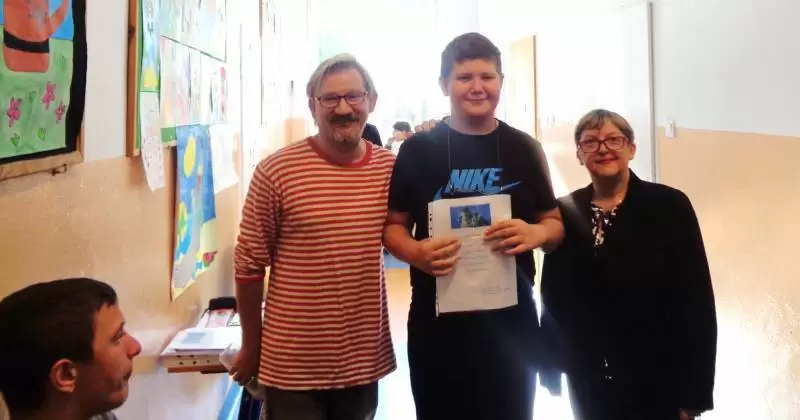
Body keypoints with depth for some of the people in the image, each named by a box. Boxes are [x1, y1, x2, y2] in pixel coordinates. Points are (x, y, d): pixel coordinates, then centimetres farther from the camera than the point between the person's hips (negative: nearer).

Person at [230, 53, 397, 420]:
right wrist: (251, 345, 0)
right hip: (293, 364, -3)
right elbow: (249, 264, -6)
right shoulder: (276, 171, -12)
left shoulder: (391, 167, -1)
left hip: (365, 359, 4)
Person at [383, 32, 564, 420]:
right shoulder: (417, 149, 0)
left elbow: (555, 222, 9)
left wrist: (536, 233, -14)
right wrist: (416, 252, -19)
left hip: (511, 317, 2)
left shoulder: (524, 149, 5)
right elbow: (393, 227, 3)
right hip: (437, 320, -1)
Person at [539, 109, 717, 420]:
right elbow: (553, 298, 5)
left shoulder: (670, 205, -8)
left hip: (657, 383, -2)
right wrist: (551, 369, 4)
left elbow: (696, 301, -9)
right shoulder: (565, 212, 1)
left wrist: (694, 393, -11)